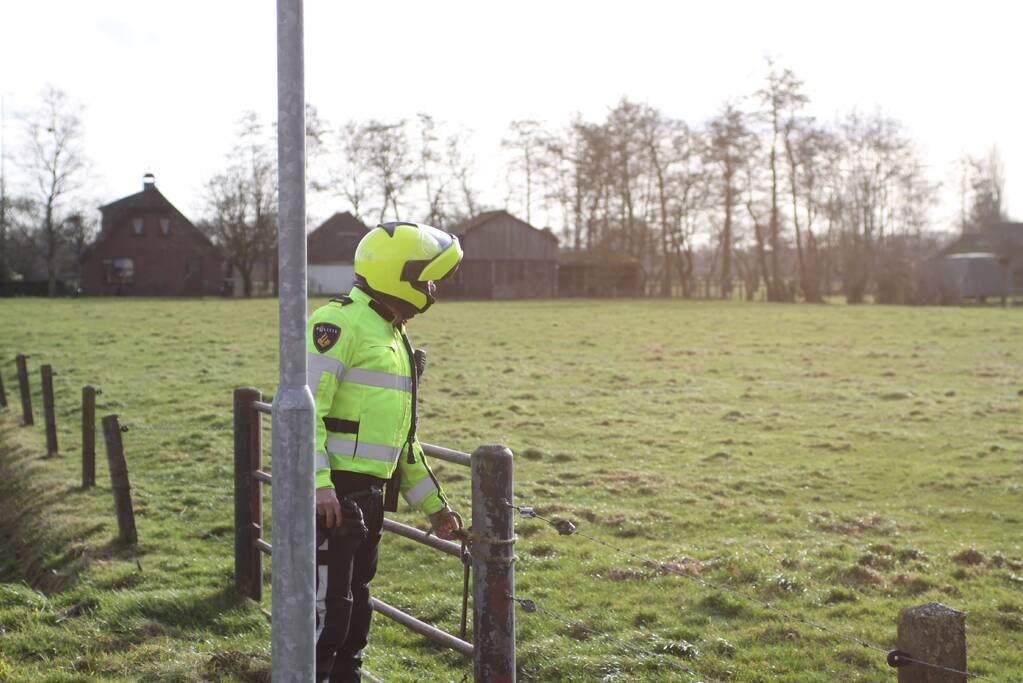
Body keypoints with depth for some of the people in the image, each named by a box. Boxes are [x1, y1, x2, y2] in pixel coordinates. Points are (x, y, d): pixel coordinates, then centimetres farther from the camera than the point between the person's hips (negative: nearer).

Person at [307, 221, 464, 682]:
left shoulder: (392, 336, 19)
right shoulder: (339, 322, -11)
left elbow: (401, 435, 24)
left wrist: (432, 503, 23)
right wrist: (319, 484, -28)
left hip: (369, 495, 9)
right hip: (332, 492, -9)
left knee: (354, 600, 17)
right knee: (326, 604, -8)